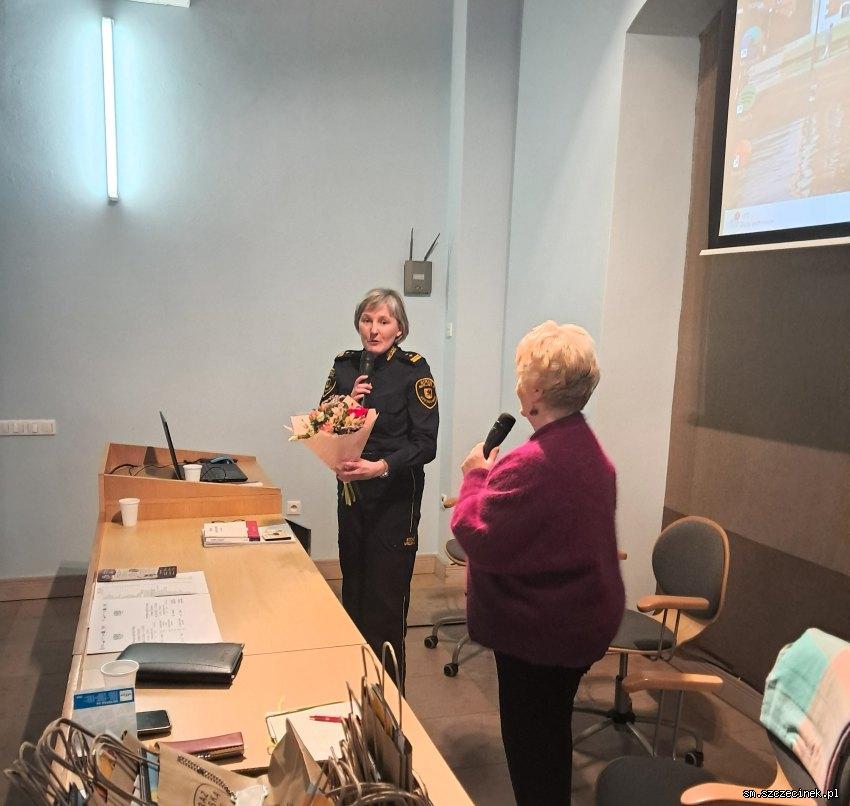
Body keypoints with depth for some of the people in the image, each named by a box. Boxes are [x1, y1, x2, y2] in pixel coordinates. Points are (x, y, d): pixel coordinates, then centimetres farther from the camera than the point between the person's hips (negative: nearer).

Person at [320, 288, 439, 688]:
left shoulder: (413, 369, -9)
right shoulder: (344, 366, 6)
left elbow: (425, 444, -13)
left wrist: (382, 467, -28)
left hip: (396, 495, -4)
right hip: (350, 491, 5)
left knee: (385, 598, -1)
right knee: (352, 588, 12)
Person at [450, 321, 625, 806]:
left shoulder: (531, 464, -30)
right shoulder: (591, 452, 3)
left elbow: (480, 539, -22)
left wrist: (476, 478, -10)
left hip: (538, 629, -9)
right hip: (586, 619, 9)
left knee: (530, 745, 11)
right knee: (554, 730, 26)